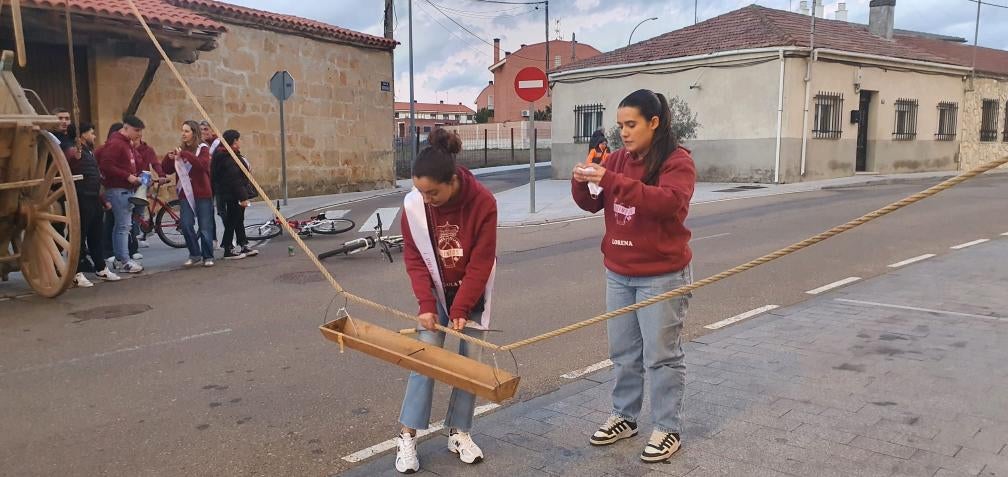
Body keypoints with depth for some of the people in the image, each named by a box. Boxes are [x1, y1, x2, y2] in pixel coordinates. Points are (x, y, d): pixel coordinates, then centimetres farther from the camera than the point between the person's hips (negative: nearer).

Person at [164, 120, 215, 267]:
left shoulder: (203, 149, 0)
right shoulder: (180, 150, 12)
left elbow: (203, 164, -21)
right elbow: (167, 170, 8)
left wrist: (185, 155, -30)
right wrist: (169, 158, -11)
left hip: (202, 194, -4)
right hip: (185, 194, 4)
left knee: (205, 227, 1)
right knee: (186, 226, -4)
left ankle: (208, 257, 12)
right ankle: (195, 254, 11)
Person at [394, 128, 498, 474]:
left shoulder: (483, 201, -25)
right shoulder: (414, 204, -19)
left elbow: (481, 262, -19)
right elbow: (414, 257, -10)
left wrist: (460, 309, -17)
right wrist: (426, 304, -18)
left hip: (472, 293, 0)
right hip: (436, 292, 1)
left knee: (470, 360, 2)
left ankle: (459, 433, 16)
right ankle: (407, 437, 4)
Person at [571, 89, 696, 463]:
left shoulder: (677, 161, -13)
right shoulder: (618, 159, 6)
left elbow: (669, 201, -31)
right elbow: (592, 204, 7)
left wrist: (611, 181, -35)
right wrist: (581, 183, -16)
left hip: (661, 275, -6)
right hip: (618, 273, 6)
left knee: (661, 355, 2)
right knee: (623, 352, 15)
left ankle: (668, 429, 16)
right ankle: (624, 417, 29)